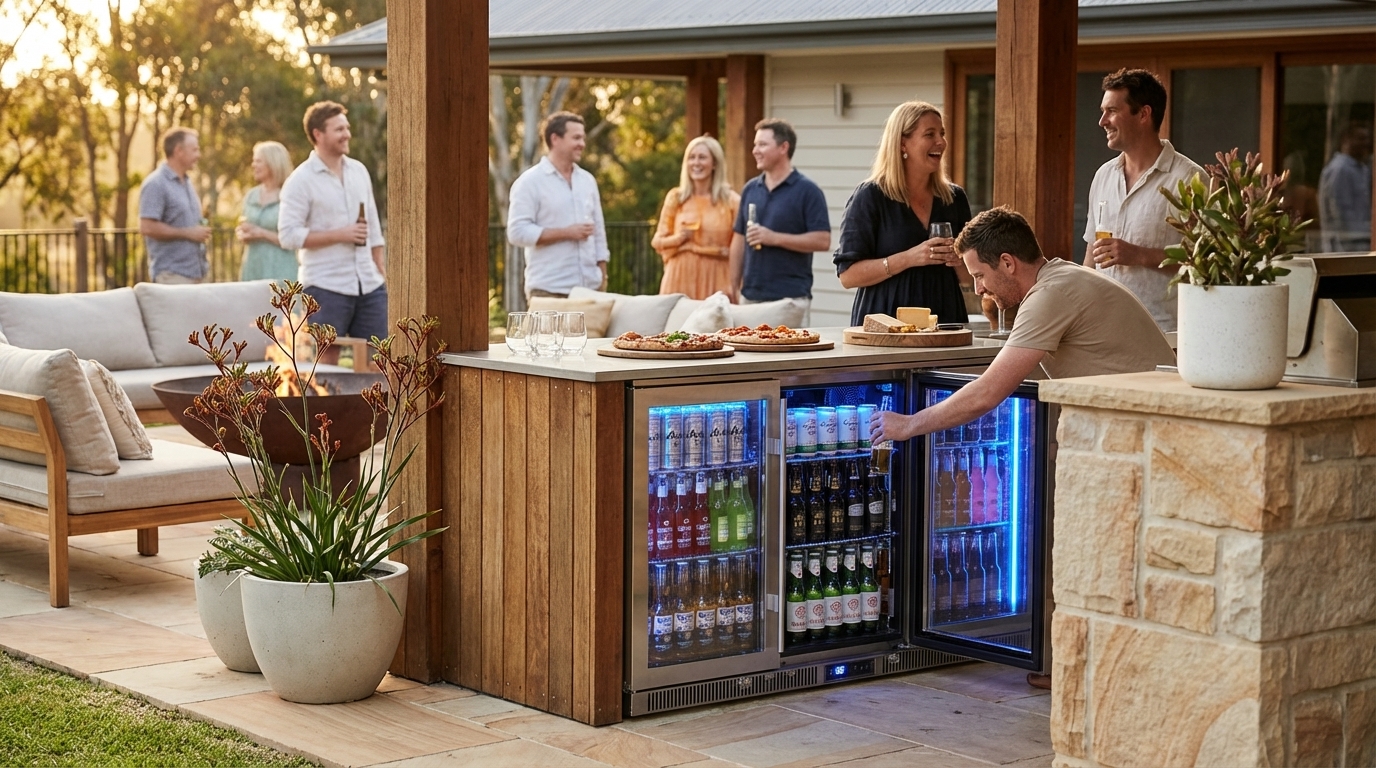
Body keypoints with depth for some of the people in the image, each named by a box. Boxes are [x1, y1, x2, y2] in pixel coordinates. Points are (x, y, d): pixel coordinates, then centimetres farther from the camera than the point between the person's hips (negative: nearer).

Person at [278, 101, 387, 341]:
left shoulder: (359, 171, 12)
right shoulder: (300, 180, -6)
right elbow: (288, 235, -13)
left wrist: (382, 270, 13)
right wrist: (341, 234, -15)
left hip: (369, 285, 5)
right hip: (326, 288, -5)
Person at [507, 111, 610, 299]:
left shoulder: (587, 180, 14)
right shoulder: (529, 182, -3)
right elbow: (517, 232, -12)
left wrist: (602, 277, 12)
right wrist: (567, 233, -14)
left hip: (590, 287, 5)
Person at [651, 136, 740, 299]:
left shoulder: (731, 200, 3)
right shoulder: (675, 197, 7)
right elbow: (658, 241, 10)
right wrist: (678, 238, -8)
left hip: (715, 281, -1)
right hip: (680, 279, 1)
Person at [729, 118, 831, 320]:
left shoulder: (807, 191, -5)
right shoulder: (750, 189, 12)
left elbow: (823, 241, -11)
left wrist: (774, 238, -17)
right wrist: (735, 287, 11)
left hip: (791, 298, -5)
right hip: (750, 296, 5)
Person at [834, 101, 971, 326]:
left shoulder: (954, 198, 10)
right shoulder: (869, 197, -3)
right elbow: (848, 275, -10)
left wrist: (961, 262, -5)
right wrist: (908, 259, -19)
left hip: (944, 322, 4)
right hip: (885, 325, -4)